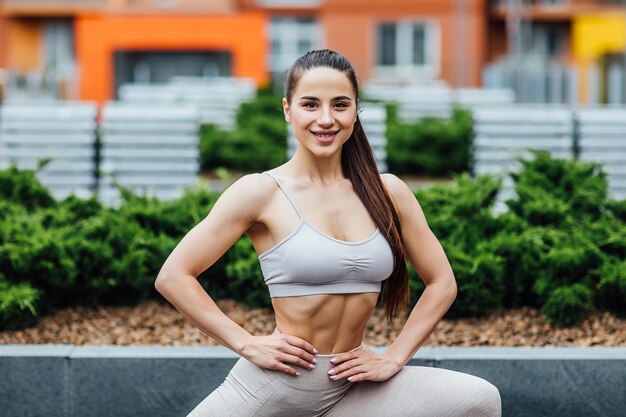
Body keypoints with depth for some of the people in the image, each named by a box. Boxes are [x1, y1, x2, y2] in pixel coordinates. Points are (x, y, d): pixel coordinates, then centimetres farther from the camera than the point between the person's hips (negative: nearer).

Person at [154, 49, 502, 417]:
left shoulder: (388, 192, 4)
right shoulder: (262, 192, -7)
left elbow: (441, 282, 12)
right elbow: (173, 276, -8)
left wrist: (393, 358, 2)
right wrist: (247, 344, -11)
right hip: (275, 385, -3)